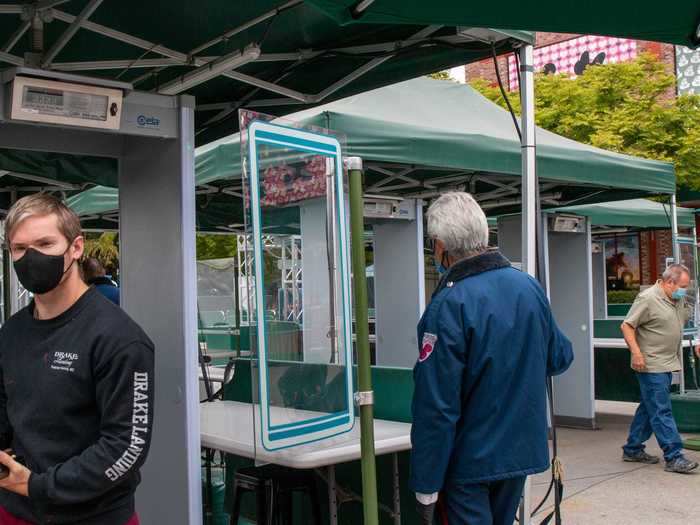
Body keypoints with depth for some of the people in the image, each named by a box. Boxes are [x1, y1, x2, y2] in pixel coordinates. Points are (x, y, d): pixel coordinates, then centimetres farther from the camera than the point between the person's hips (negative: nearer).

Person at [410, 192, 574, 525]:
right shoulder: (529, 286, -1)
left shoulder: (449, 305, -22)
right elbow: (560, 357, 11)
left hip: (469, 460, -6)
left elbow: (435, 407, -22)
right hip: (523, 450, 7)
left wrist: (426, 486, -15)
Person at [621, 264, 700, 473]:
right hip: (651, 365, -9)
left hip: (667, 364, 9)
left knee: (649, 408, 14)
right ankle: (674, 457, -4)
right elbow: (627, 326, -16)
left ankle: (632, 450, 24)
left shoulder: (679, 300, 12)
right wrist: (636, 352, -23)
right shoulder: (648, 298, -14)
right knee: (661, 411, -6)